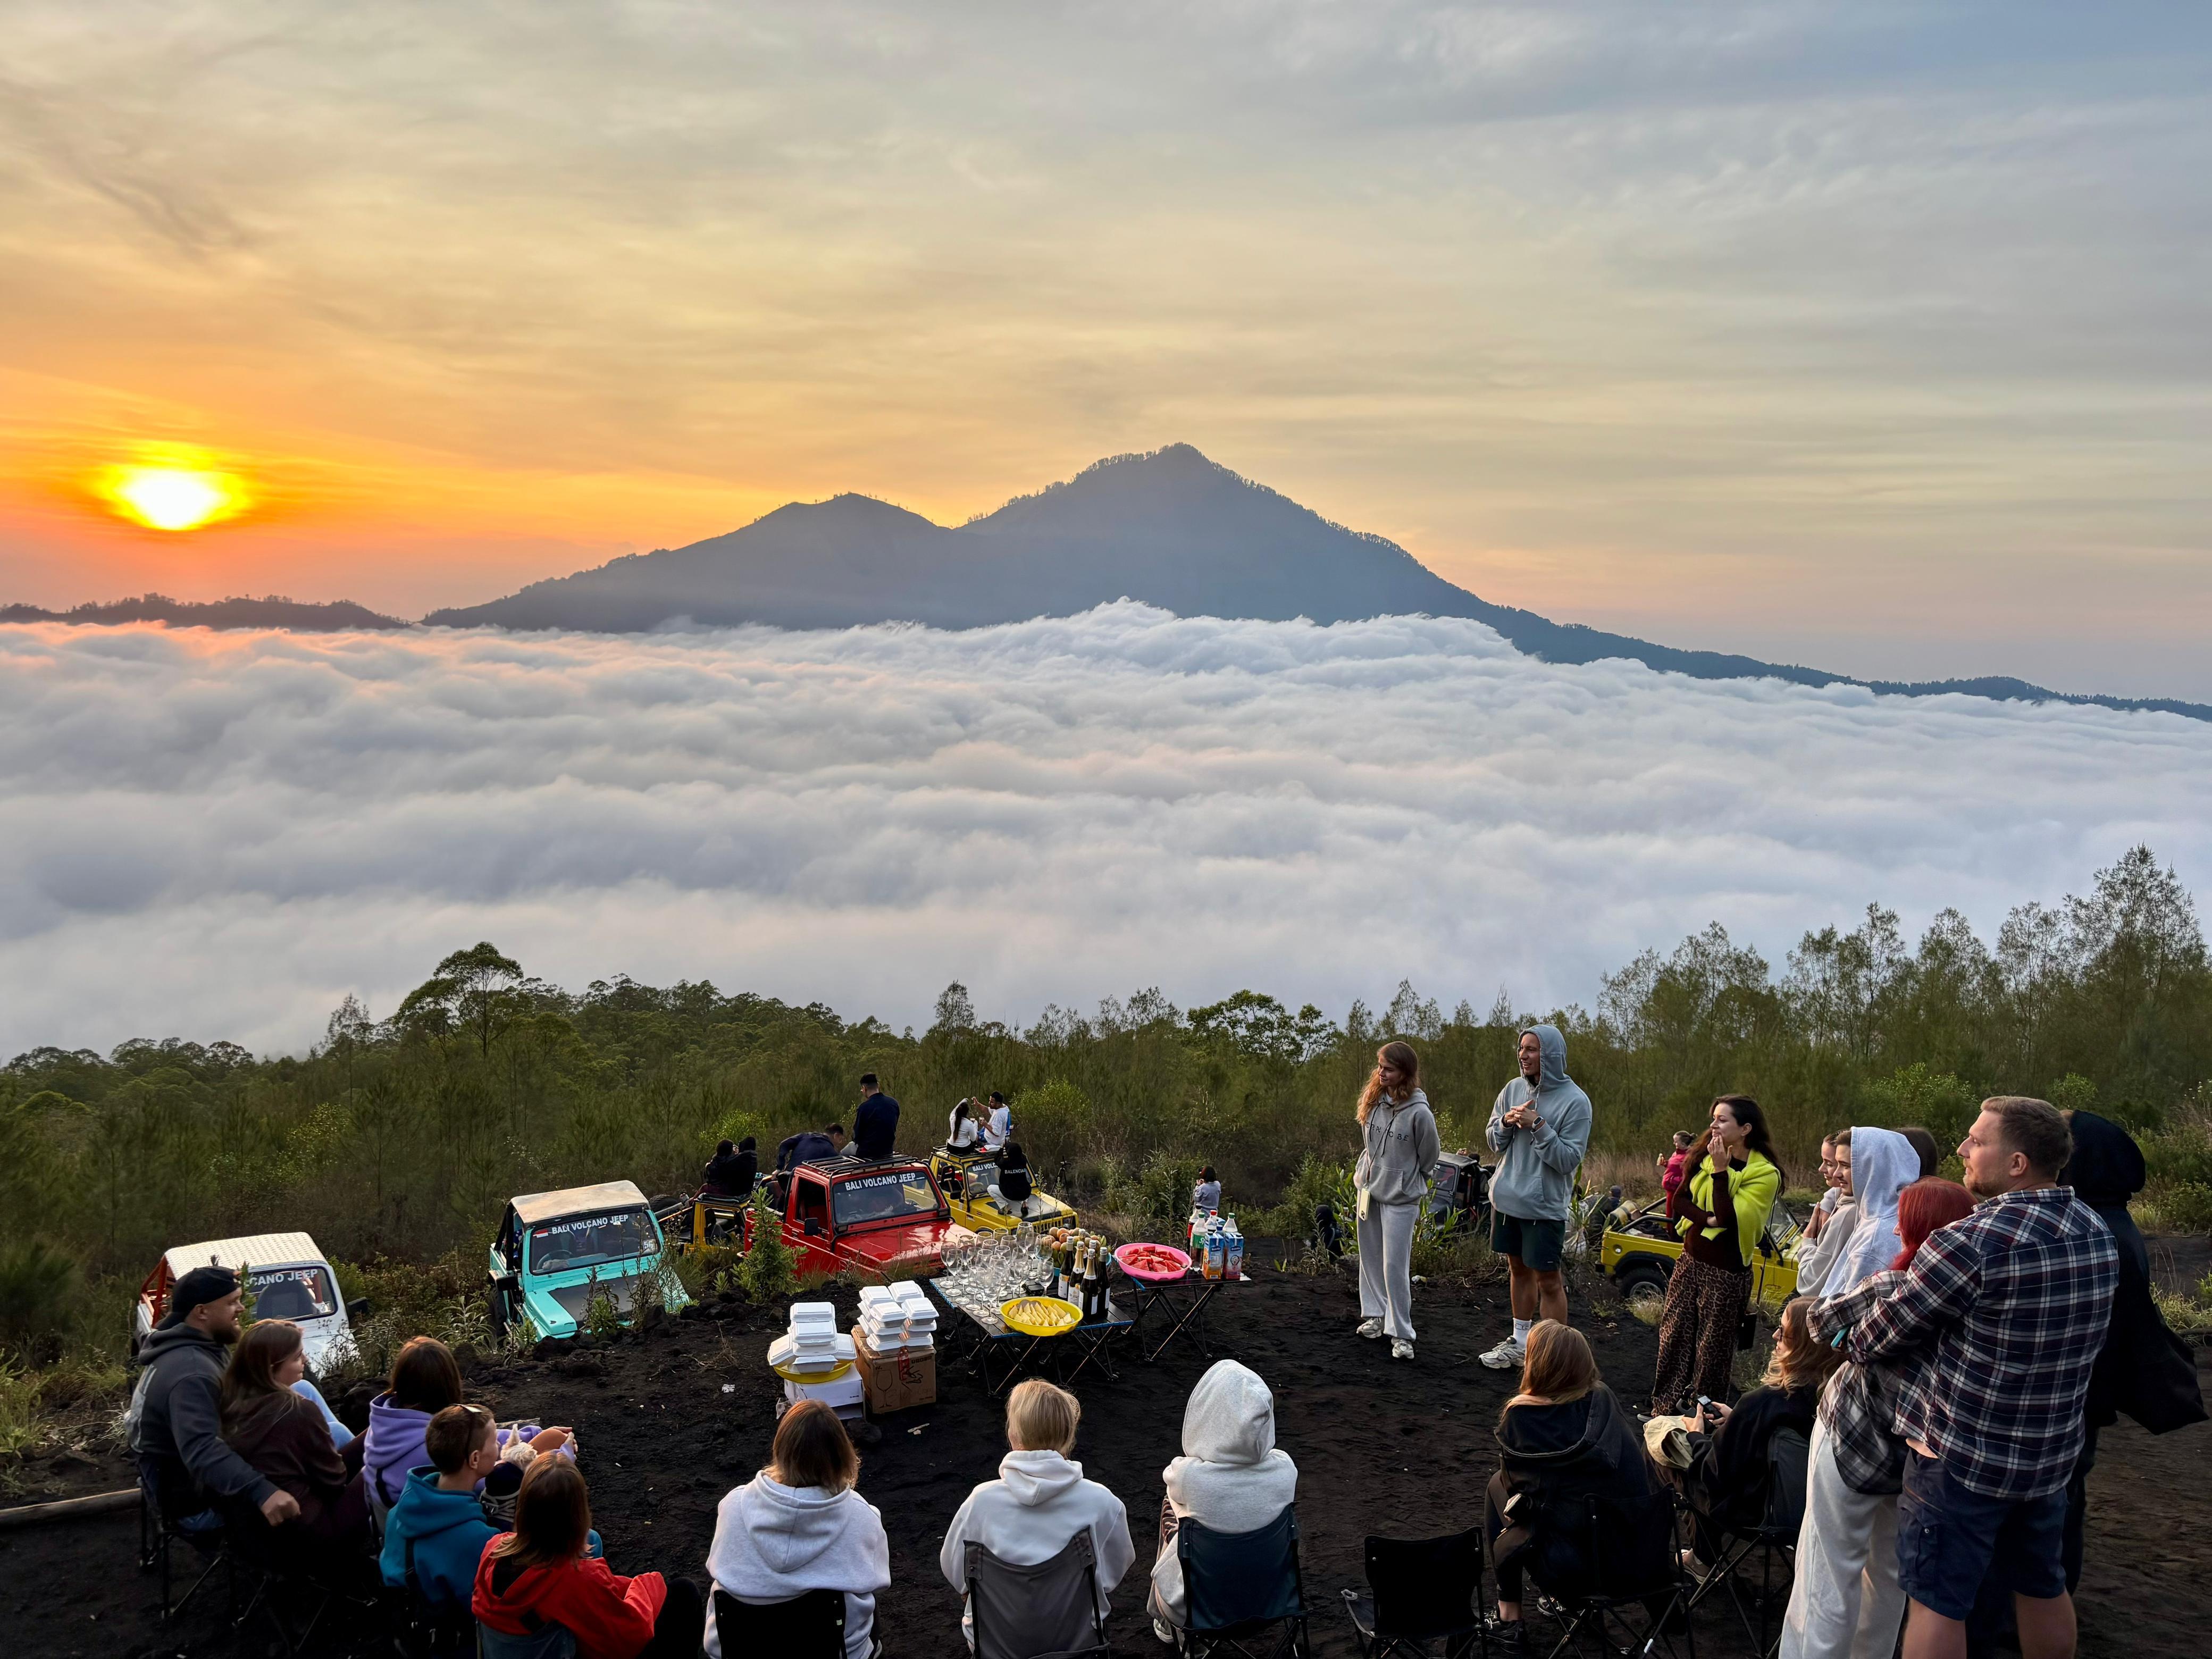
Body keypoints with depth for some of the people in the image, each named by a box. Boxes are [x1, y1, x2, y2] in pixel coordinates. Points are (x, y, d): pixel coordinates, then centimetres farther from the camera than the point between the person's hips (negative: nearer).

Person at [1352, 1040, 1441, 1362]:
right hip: (1369, 1190, 6)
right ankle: (1376, 1314, 30)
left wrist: (1407, 1182, 5)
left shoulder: (1419, 1113, -20)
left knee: (1395, 1266, -5)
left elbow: (1428, 1158, -6)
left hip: (1400, 1197, -6)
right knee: (1371, 1258, 15)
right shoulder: (1373, 1101, -4)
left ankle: (1401, 1333, 4)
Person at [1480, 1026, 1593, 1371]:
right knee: (1519, 1269, 18)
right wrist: (1506, 1122, -11)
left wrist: (1538, 1125, -24)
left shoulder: (1575, 1101, -13)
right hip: (1506, 1199, 6)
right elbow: (1492, 1141, 9)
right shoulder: (1513, 1089, 3)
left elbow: (1568, 1160, -17)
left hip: (1544, 1206, -6)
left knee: (1549, 1281, 1)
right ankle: (1520, 1342, 31)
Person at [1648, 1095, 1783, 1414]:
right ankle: (1663, 1412, 19)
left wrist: (1721, 1171, -25)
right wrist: (1708, 1219, -17)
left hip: (1727, 1273, -6)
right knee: (1673, 1339, 9)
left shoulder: (1765, 1174, -14)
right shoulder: (1705, 1156, 5)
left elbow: (1730, 1219, -22)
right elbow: (1679, 1201, 1)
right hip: (1690, 1262, 6)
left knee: (1712, 1350, 5)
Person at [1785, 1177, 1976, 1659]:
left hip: (1853, 1443, -6)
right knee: (1890, 1572, 25)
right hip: (1917, 1452, 6)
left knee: (1829, 1583, 3)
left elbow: (1820, 1322, -9)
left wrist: (1873, 1282, 4)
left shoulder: (1891, 1288, -24)